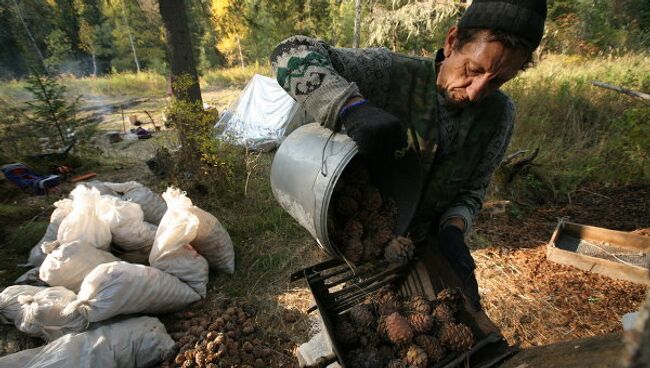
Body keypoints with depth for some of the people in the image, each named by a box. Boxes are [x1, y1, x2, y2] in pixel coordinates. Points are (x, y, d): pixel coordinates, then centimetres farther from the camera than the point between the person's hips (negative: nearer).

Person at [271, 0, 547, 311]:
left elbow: (473, 189, -2)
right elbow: (292, 53, -29)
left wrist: (453, 229, -22)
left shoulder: (500, 115, -9)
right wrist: (352, 106, -46)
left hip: (427, 241, 4)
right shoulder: (394, 74, -24)